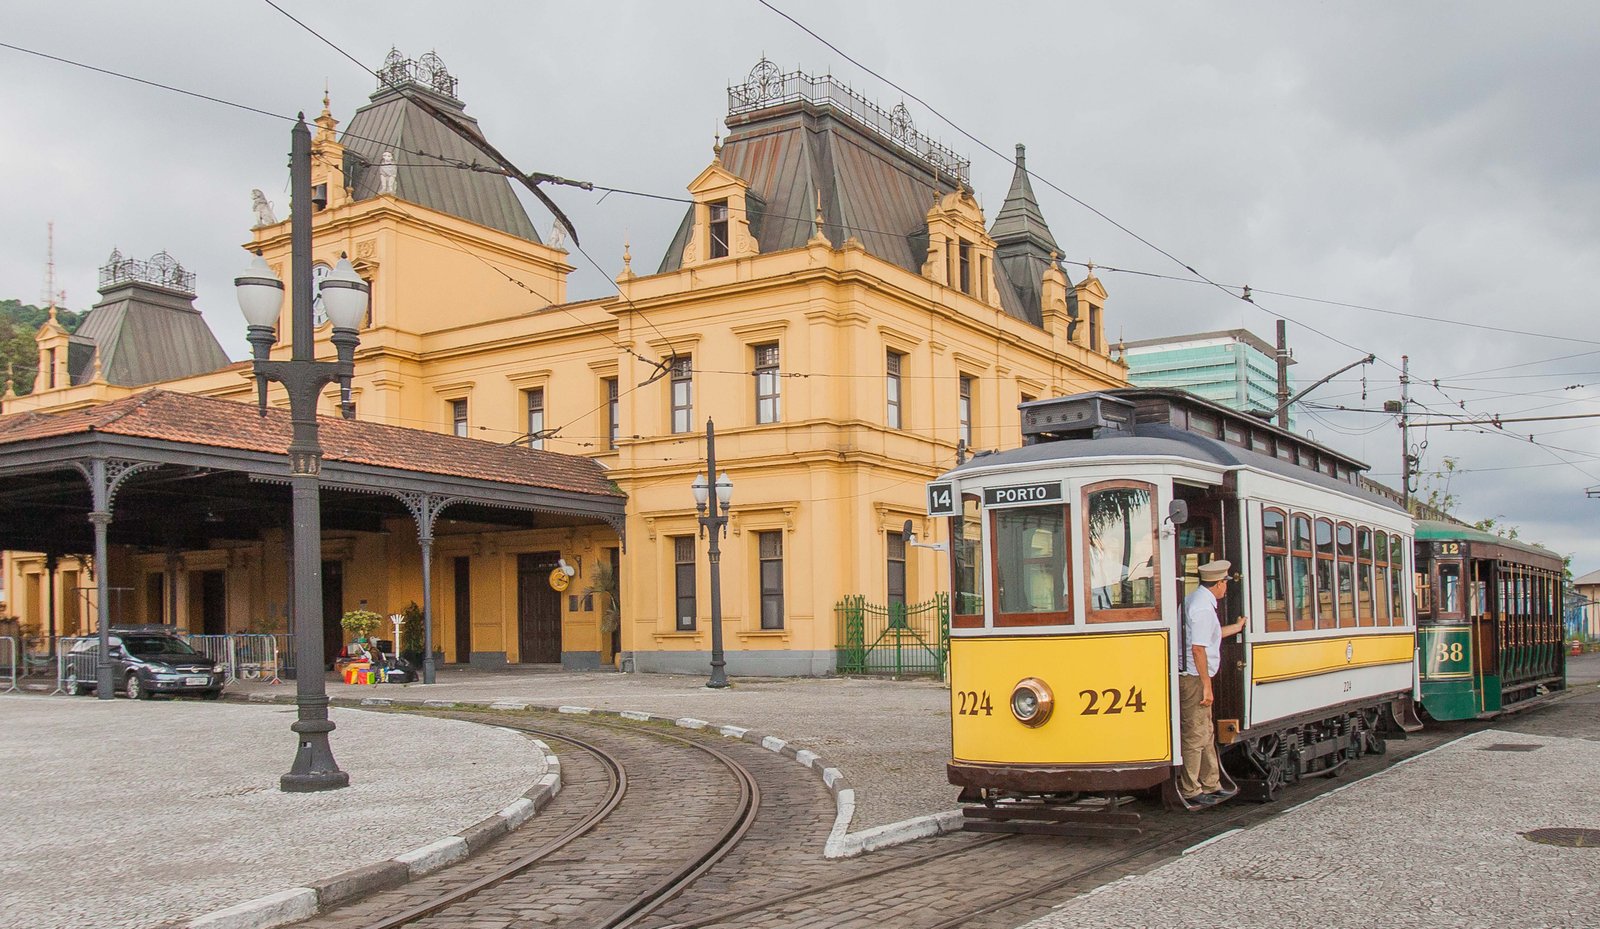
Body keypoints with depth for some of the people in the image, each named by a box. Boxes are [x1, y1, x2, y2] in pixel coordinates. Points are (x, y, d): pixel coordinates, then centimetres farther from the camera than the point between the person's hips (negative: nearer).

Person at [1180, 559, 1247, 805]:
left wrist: (1236, 627, 42)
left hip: (1191, 677, 11)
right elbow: (1198, 648, -23)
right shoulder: (1203, 607, -18)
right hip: (1194, 677, -11)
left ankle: (1211, 785, 24)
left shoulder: (1195, 599, 15)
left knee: (1205, 734, 16)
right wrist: (1206, 686, -21)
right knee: (1195, 735, -4)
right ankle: (1190, 791, 1)